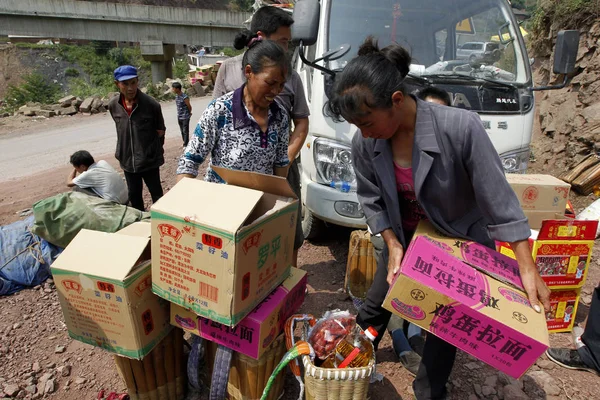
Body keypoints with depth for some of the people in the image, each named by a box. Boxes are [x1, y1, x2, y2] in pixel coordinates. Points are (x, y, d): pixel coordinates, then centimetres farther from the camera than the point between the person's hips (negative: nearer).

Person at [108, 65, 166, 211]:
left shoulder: (151, 104, -16)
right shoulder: (113, 105, -4)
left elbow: (160, 130, -2)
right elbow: (121, 129, 11)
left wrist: (153, 148, -3)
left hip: (149, 159, -4)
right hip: (127, 160, 4)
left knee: (156, 193, 9)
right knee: (133, 195, 19)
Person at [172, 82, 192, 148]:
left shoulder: (185, 97, -20)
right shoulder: (176, 96, 4)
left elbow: (189, 107, -11)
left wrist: (189, 113, 5)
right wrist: (179, 114, 11)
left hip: (185, 117, -8)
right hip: (179, 117, 8)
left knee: (185, 131, 0)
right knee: (182, 131, 15)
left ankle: (186, 144, 9)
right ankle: (185, 143, 26)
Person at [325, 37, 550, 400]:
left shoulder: (460, 127, -34)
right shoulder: (364, 144, -21)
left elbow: (498, 198, -25)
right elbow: (371, 200, -5)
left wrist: (528, 269, -22)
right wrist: (392, 245, -17)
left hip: (464, 243, -3)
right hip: (404, 240, 4)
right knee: (375, 306, 17)